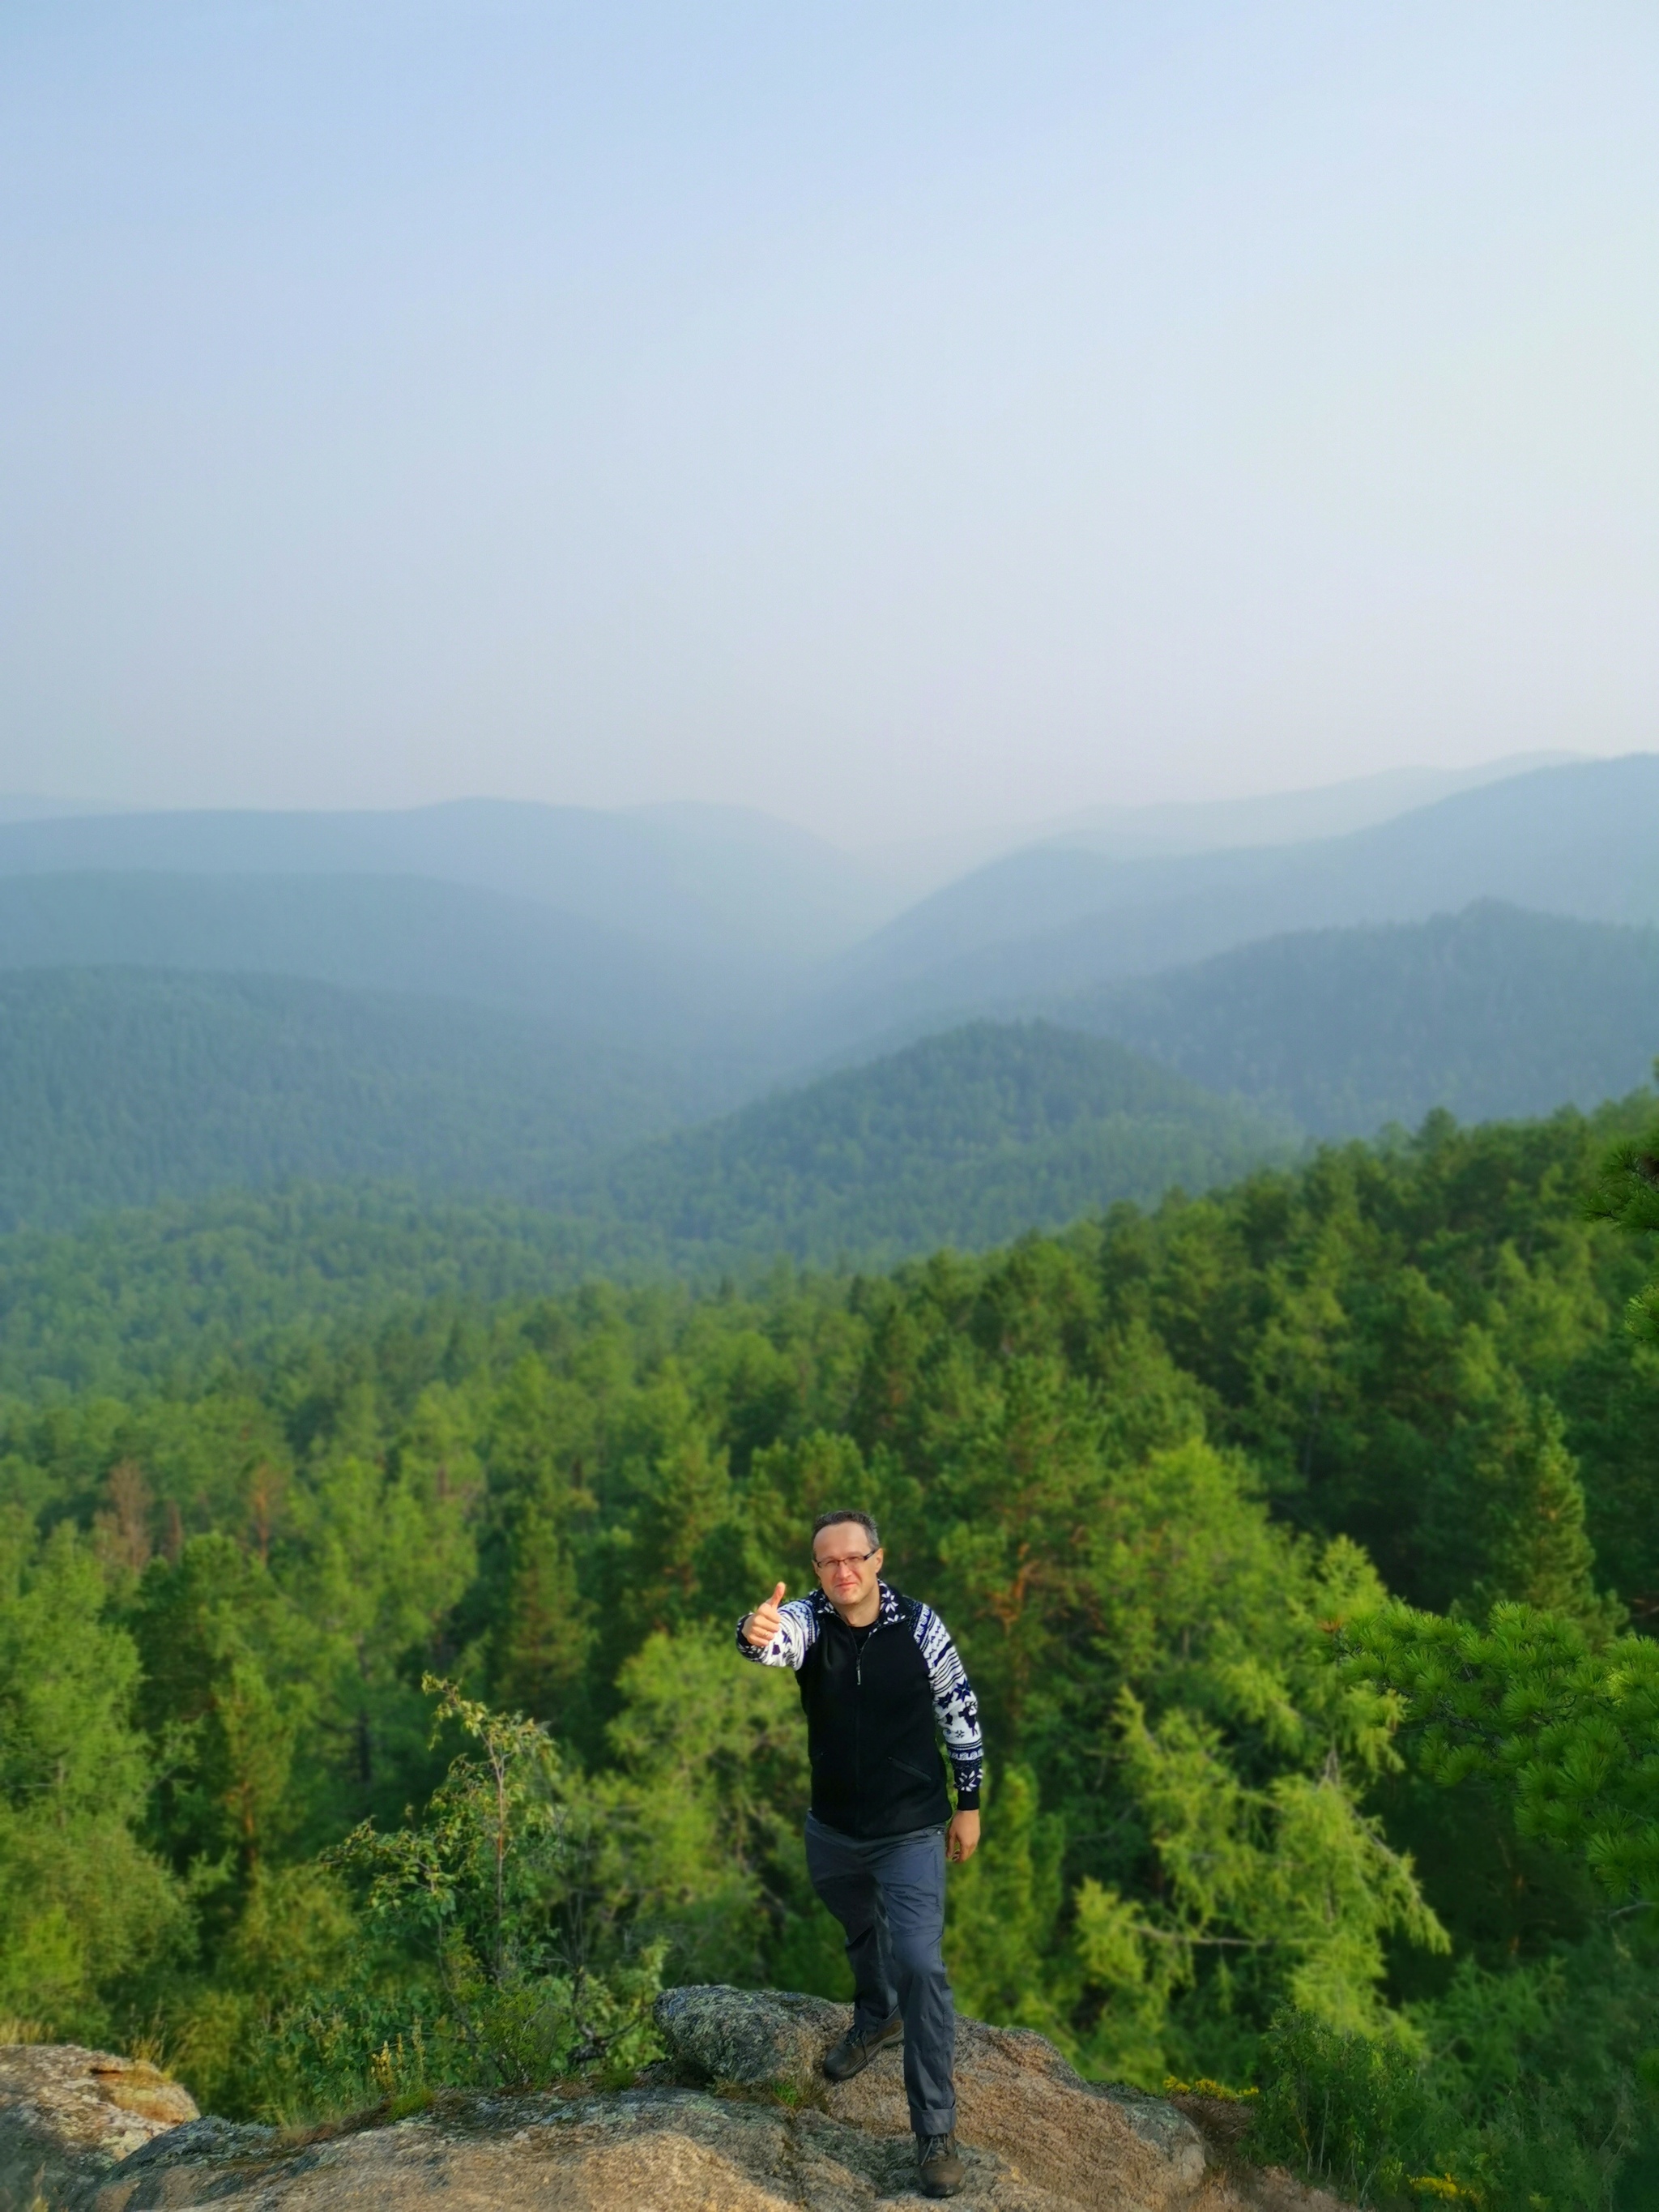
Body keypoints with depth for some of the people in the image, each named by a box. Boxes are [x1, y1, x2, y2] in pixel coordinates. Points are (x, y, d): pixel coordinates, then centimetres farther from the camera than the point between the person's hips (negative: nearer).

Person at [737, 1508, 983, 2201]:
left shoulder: (917, 1624, -17)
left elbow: (961, 1712, -4)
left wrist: (968, 1804, 0)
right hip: (832, 1830, 3)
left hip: (911, 1831, -3)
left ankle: (936, 2131, -2)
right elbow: (771, 1639, -40)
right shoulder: (807, 1620, -15)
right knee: (861, 1930, 27)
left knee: (920, 1964, -12)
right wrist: (755, 1633, -65)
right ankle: (877, 2017, 58)